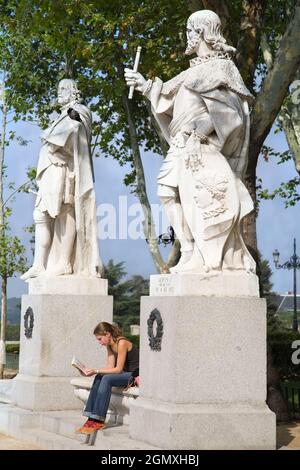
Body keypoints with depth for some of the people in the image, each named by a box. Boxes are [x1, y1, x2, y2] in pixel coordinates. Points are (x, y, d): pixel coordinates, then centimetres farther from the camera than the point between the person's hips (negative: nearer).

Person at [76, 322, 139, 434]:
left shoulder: (122, 343, -20)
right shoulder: (109, 345, 7)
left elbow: (118, 369, -21)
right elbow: (110, 366, 4)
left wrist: (96, 371, -22)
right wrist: (92, 371, -9)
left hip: (135, 375, -9)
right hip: (125, 374, 9)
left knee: (107, 379, -27)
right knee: (99, 378, -13)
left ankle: (99, 421, -27)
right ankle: (92, 418, -18)